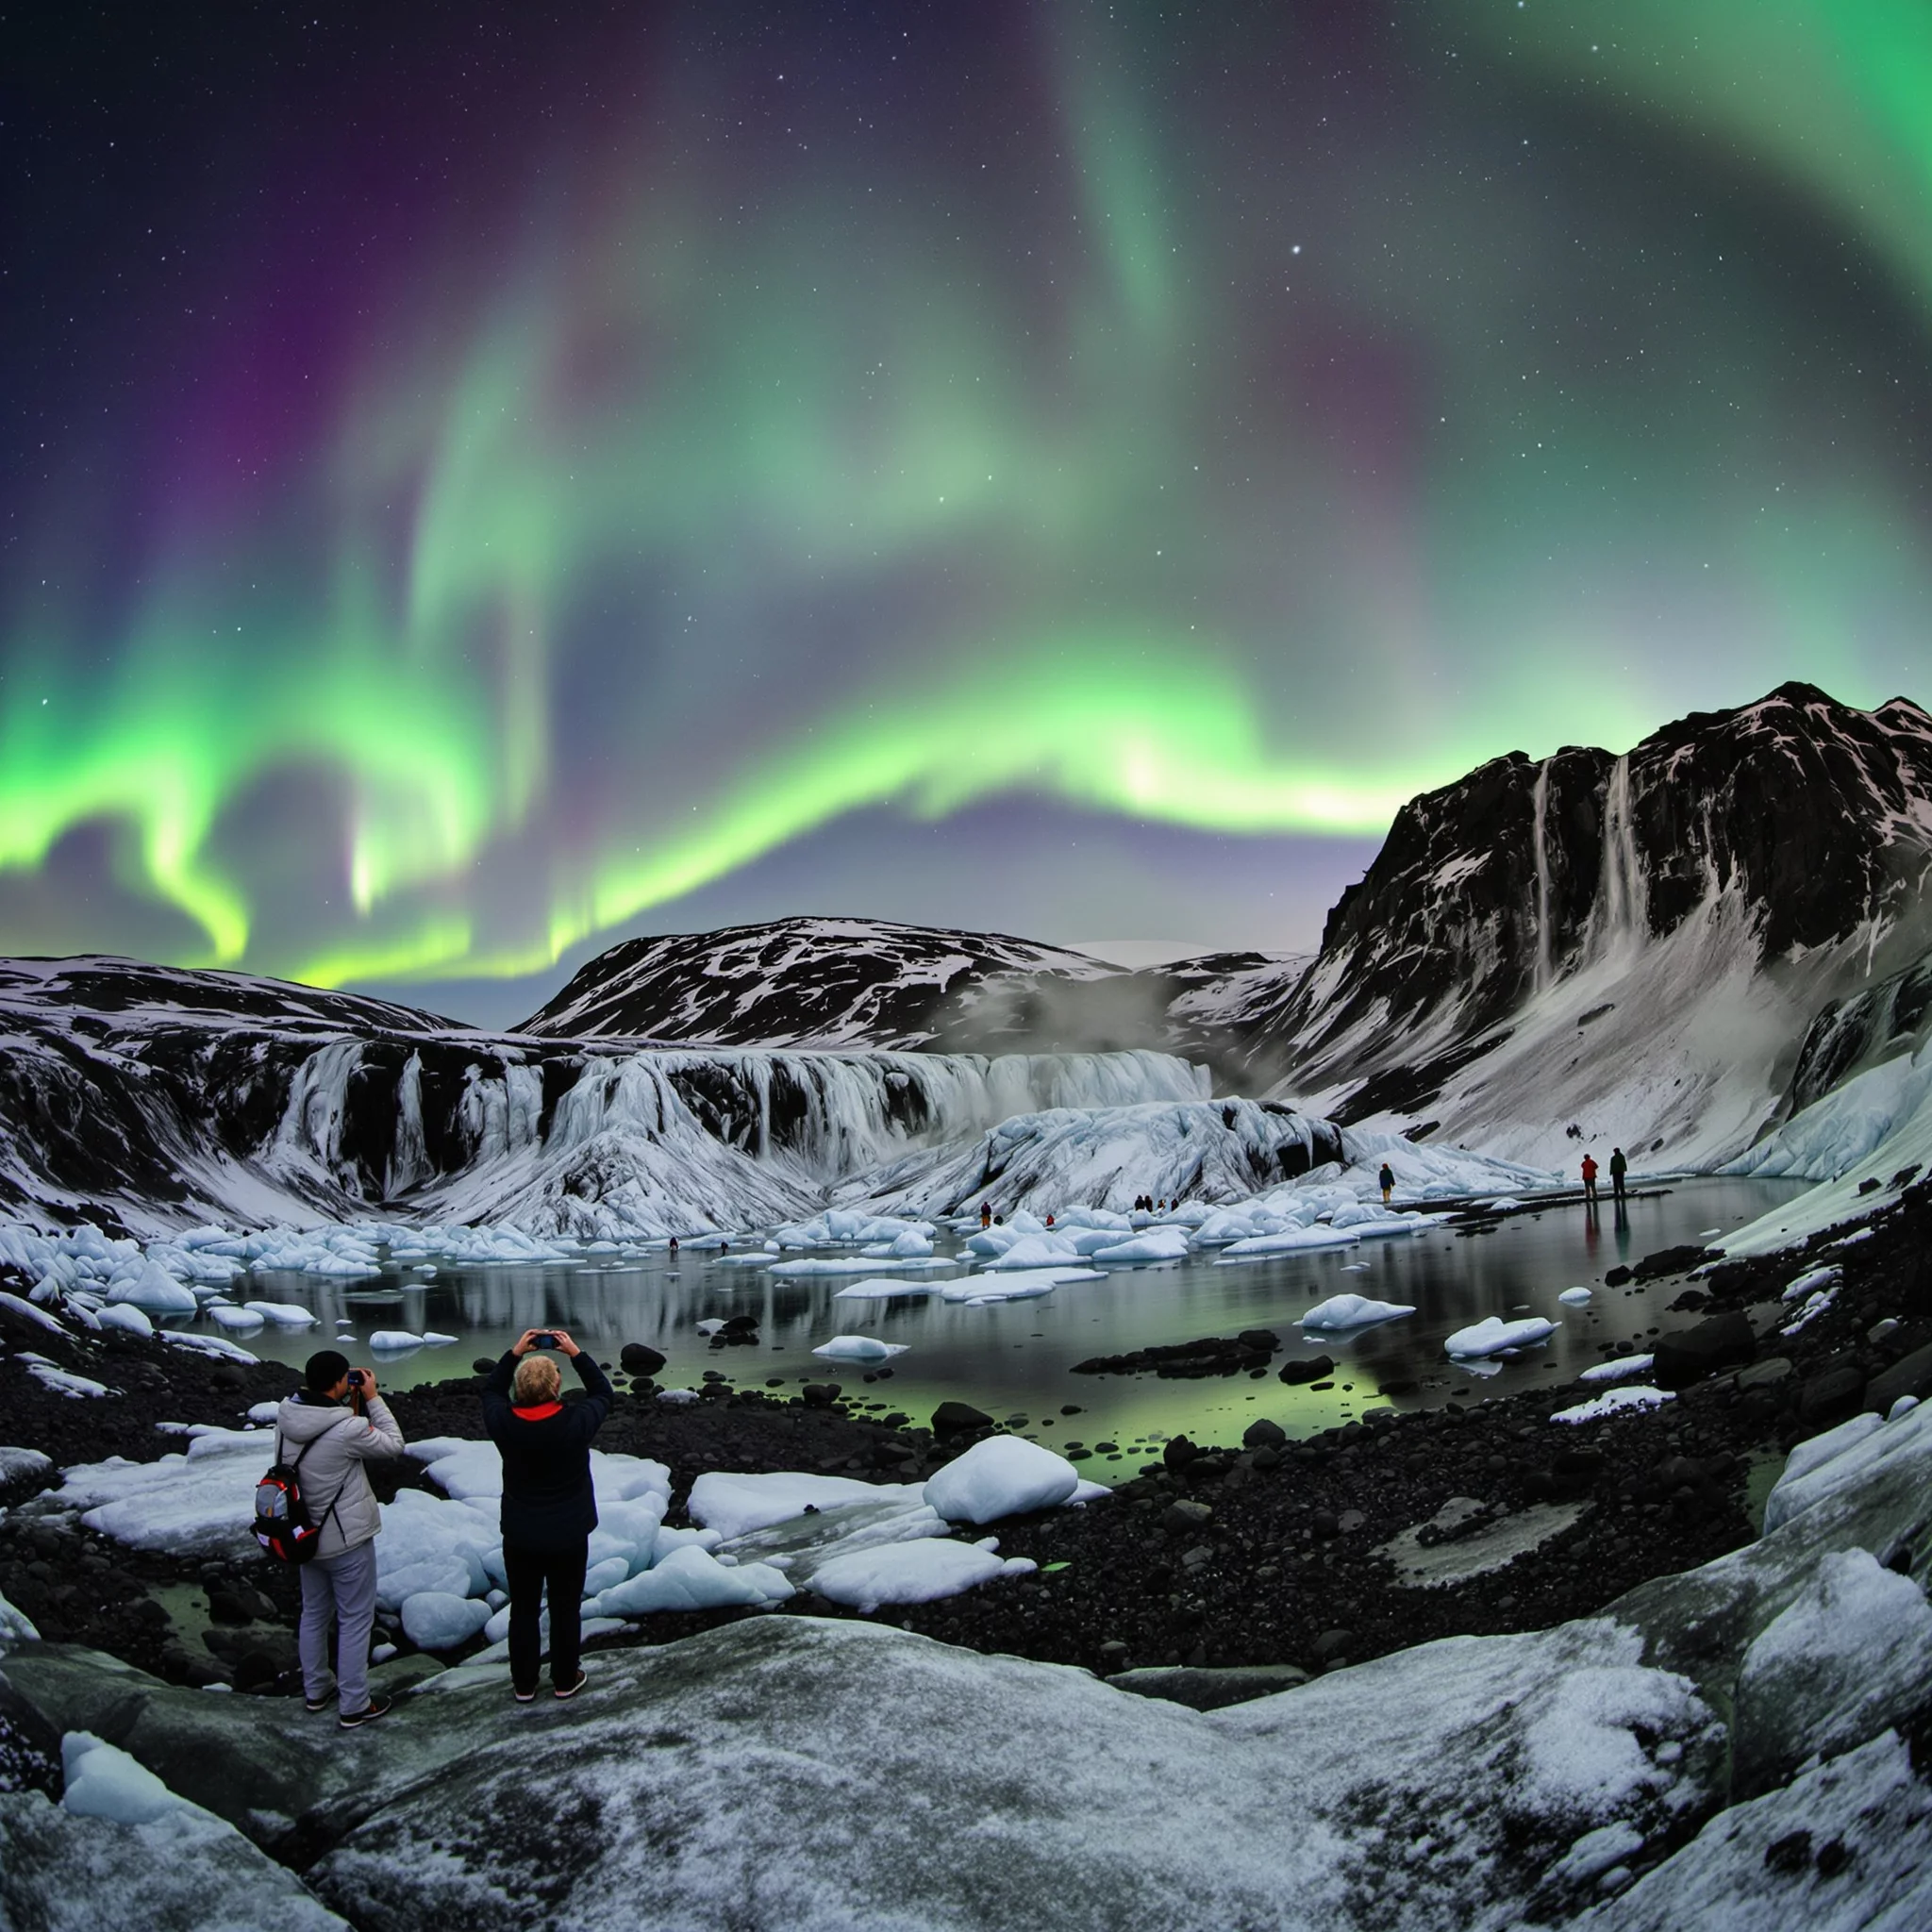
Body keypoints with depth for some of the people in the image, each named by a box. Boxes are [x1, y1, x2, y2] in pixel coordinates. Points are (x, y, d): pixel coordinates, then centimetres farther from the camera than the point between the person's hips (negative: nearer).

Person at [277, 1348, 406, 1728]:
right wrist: (372, 1399, -9)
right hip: (347, 1540, -7)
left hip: (307, 1536, 7)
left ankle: (315, 1691, 38)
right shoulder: (348, 1429, -28)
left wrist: (351, 1404, -2)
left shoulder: (285, 1419, -9)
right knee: (355, 1621, 8)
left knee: (314, 1614, 23)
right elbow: (393, 1445, -12)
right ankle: (353, 1705, 17)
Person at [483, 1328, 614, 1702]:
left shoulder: (504, 1424, -16)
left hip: (520, 1537, 2)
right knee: (566, 1609, 14)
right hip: (568, 1536, -2)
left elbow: (491, 1391, 7)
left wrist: (515, 1353, 5)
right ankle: (565, 1680, 27)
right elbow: (603, 1393, -1)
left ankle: (523, 1683, 28)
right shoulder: (575, 1422, -22)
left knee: (523, 1610, 16)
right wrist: (576, 1354, -1)